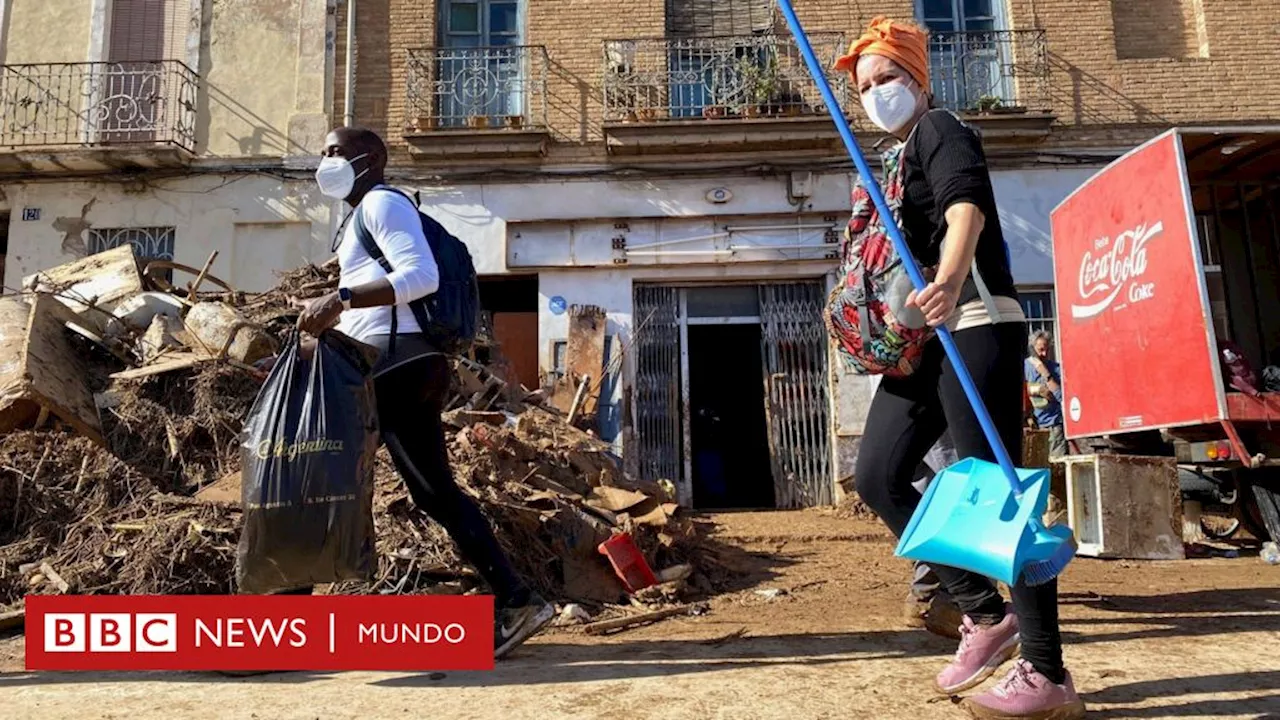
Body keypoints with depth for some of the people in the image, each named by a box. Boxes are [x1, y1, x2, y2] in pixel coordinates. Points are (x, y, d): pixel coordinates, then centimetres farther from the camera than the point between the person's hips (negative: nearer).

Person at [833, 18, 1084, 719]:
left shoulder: (938, 128, -1)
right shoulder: (897, 159, 24)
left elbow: (966, 207, -22)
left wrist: (950, 284, -42)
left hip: (974, 328, -9)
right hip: (922, 340, 9)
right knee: (877, 476, 3)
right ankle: (986, 614, 12)